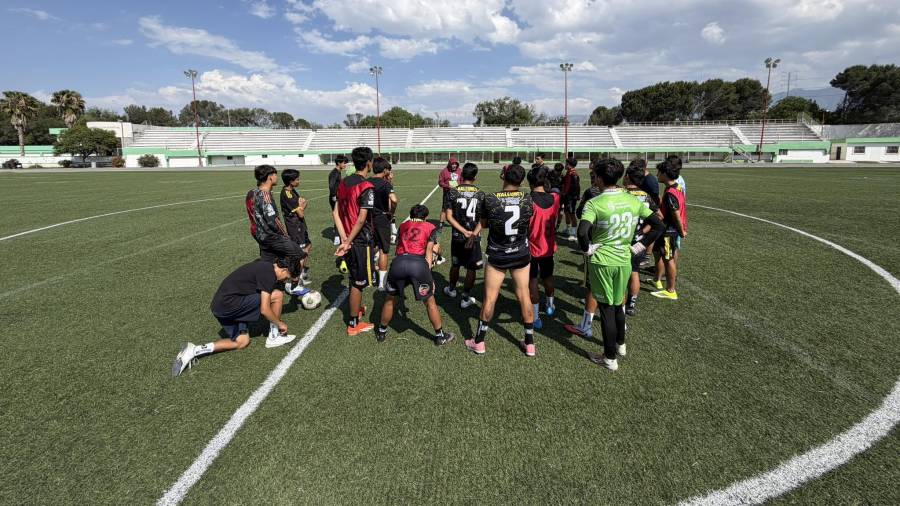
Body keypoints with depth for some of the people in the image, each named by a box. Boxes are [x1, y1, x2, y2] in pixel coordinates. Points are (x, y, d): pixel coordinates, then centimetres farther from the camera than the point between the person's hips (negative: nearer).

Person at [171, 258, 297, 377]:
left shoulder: (263, 266, 17)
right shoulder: (269, 273, -12)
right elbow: (264, 309, -15)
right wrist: (280, 324, 1)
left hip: (220, 306, 10)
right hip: (230, 303, -10)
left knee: (241, 342, 16)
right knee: (277, 295, -10)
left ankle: (195, 350, 9)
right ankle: (274, 337, 6)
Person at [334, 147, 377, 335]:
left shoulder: (343, 183, 6)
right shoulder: (366, 187, -17)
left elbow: (335, 212, 4)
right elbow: (361, 219, -22)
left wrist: (344, 239, -2)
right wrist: (348, 242, -17)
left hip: (349, 240, 8)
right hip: (361, 241, -8)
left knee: (353, 278, 25)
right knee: (359, 282, 4)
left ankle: (357, 307, 45)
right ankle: (354, 324, 14)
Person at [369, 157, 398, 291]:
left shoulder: (367, 183, 1)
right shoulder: (386, 183, -15)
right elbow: (393, 200, -31)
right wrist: (392, 212, -15)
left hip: (369, 218, 5)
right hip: (382, 218, -5)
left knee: (373, 247, 24)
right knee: (383, 251, 5)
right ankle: (382, 283, 10)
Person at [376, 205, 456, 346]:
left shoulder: (402, 226, 29)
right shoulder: (430, 227, 21)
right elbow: (428, 252, 11)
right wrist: (428, 274, 10)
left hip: (398, 262, 2)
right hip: (418, 263, -2)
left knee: (390, 299, 24)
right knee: (430, 302, 16)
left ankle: (382, 332, 39)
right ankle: (440, 336, 28)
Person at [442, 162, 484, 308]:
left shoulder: (452, 192, -5)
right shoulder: (481, 195, -5)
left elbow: (449, 217, -11)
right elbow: (483, 219, -11)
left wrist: (464, 231, -14)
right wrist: (474, 234, -17)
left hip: (457, 236, 2)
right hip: (474, 237, -1)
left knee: (455, 265, 22)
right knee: (472, 268, 11)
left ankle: (452, 289, 42)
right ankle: (466, 298, 17)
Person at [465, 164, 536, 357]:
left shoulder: (490, 199, -15)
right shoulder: (526, 199, -9)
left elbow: (483, 224, -1)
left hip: (497, 256, -2)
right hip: (521, 255, 2)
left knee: (490, 298, 8)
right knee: (524, 296, 11)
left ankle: (479, 342, 21)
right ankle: (529, 343, 22)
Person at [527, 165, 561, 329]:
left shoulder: (528, 200, -20)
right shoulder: (555, 198, -6)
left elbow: (524, 226, -19)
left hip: (532, 247, -5)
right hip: (549, 247, 5)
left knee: (532, 281, 6)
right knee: (547, 277, 24)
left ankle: (536, 318, 8)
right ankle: (550, 306, 46)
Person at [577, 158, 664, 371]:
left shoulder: (594, 203, -17)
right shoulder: (633, 201, 0)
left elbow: (582, 232, -30)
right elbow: (658, 225, 5)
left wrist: (588, 249, -12)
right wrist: (639, 247, 8)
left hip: (601, 261, -5)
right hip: (624, 261, 5)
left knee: (606, 308, 6)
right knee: (618, 304, 24)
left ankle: (610, 358, 18)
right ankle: (620, 345, 42)